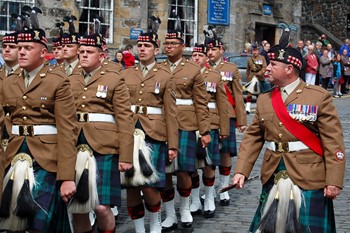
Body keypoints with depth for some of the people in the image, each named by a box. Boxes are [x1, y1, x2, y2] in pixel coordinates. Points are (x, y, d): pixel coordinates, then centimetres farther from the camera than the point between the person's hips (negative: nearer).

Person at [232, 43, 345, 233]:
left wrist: (334, 180, -15)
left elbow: (333, 141, -10)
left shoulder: (319, 97, -7)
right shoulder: (264, 99, 9)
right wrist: (241, 170, -2)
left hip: (309, 179, -5)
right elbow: (252, 137, 9)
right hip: (273, 177, 5)